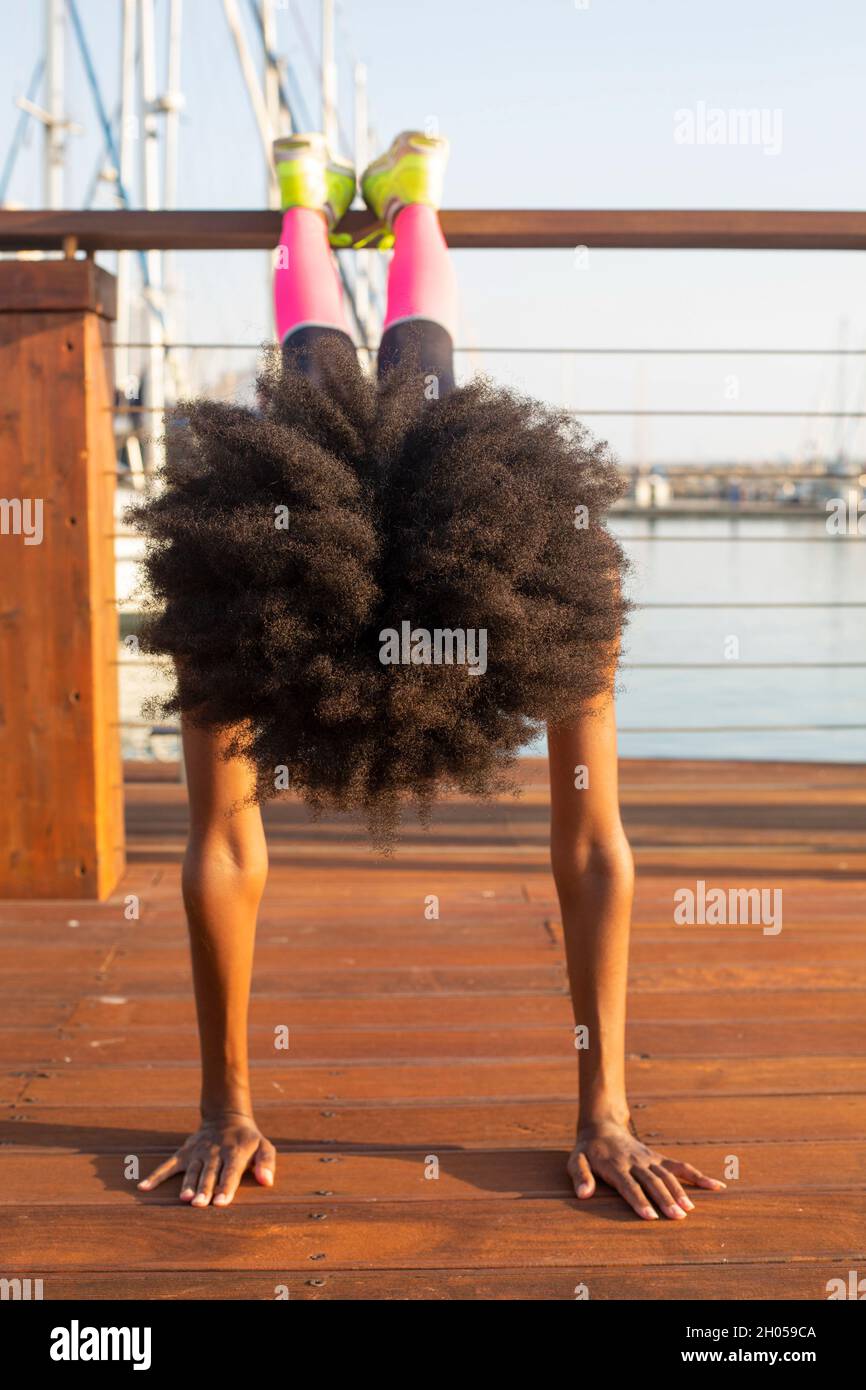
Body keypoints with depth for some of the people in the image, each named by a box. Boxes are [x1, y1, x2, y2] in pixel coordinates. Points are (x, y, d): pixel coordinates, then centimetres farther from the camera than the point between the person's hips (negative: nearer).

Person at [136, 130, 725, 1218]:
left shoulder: (557, 575, -54)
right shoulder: (234, 586, -52)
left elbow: (591, 850, -48)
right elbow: (224, 856, -45)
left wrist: (605, 1114, -45)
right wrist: (227, 1110, -39)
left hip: (431, 446, 0)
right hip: (305, 463, 0)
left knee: (418, 350, 37)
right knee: (316, 345, 37)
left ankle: (409, 195, 67)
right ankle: (310, 195, 67)